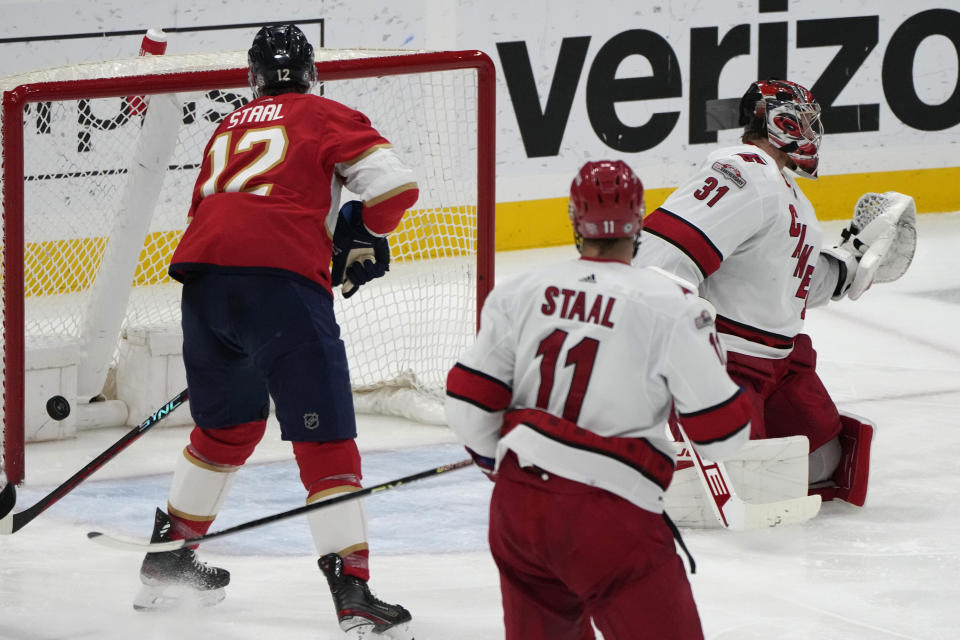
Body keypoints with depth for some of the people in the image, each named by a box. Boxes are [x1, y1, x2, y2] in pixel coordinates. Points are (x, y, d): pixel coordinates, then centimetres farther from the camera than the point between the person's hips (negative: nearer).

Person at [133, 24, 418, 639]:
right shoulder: (327, 118, 11)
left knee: (227, 423, 27)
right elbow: (395, 185, 1)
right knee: (325, 441, -4)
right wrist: (362, 240, 18)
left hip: (204, 276, 6)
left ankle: (168, 556, 37)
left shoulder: (229, 128, 28)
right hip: (282, 280, -6)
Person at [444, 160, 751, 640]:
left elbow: (469, 407, 5)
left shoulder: (520, 293, 4)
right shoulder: (671, 308, -10)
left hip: (517, 503, 6)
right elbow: (721, 433, -7)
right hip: (609, 519, -6)